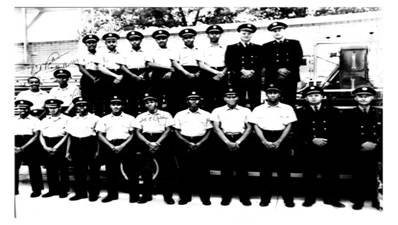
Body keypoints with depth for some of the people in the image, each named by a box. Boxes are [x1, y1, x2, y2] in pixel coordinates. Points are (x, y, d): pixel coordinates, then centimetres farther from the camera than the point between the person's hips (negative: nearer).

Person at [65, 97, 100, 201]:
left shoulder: (95, 119, 3)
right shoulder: (72, 120, 15)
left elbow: (98, 136, 0)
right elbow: (69, 137, 16)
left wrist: (97, 151, -7)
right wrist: (68, 151, 11)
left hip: (90, 145, -4)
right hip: (76, 146, 4)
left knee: (93, 171, 1)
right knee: (78, 171, 7)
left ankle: (94, 193, 12)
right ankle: (80, 192, 19)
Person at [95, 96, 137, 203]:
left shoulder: (130, 118, 9)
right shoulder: (104, 119, 13)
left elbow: (132, 134, 3)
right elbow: (100, 135, 7)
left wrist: (122, 146, -10)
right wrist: (111, 146, -7)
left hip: (126, 146, -1)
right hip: (110, 147, 2)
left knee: (130, 171, -3)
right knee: (111, 172, 4)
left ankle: (133, 194, 6)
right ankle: (112, 194, 17)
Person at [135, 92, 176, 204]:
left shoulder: (165, 115, 12)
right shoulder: (141, 117, 17)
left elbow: (168, 130, 2)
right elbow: (138, 132, 8)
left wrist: (157, 143, -11)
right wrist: (148, 143, -8)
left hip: (161, 142, -2)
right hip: (146, 143, 2)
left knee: (166, 169, -4)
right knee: (145, 170, 1)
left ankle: (167, 195, 4)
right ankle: (147, 194, 13)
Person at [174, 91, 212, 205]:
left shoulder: (206, 115, 11)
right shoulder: (180, 115, 10)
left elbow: (208, 131, 8)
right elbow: (177, 132, 6)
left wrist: (199, 143, -7)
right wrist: (188, 143, -7)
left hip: (201, 144, 0)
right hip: (185, 144, 0)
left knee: (202, 171, 0)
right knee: (185, 171, 1)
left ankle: (205, 197, 10)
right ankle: (185, 196, 12)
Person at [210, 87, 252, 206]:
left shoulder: (245, 110, 10)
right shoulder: (217, 111, 8)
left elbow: (249, 128, 4)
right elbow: (216, 128, 0)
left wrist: (238, 142, -7)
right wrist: (228, 142, -10)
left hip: (241, 141, 0)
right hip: (225, 141, 0)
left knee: (242, 169, 3)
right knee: (226, 169, 4)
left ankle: (244, 196, 15)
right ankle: (226, 196, 15)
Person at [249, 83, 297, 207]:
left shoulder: (287, 108, 7)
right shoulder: (258, 109, 7)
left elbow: (288, 126, 2)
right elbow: (256, 126, 2)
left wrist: (279, 142, -9)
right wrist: (264, 142, -10)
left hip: (281, 141, 0)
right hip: (265, 141, 0)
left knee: (284, 170, 3)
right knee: (265, 170, 4)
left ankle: (288, 197, 14)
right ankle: (265, 197, 14)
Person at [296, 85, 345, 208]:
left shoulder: (333, 111, 10)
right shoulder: (301, 112, 6)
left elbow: (337, 130, 4)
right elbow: (299, 132, -1)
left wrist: (328, 141, -9)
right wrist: (312, 140, -13)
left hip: (329, 148, 1)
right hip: (309, 149, -1)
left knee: (330, 173, 4)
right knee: (309, 174, 4)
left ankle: (330, 198, 18)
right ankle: (309, 198, 17)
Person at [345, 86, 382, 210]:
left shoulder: (379, 113, 7)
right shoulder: (350, 114, 2)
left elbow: (383, 133, 3)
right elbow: (349, 134, -3)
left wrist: (375, 144, -10)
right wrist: (362, 144, -12)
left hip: (375, 152, 1)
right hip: (357, 152, -1)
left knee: (373, 176, 6)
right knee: (358, 176, 5)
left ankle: (374, 199, 22)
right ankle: (358, 200, 19)